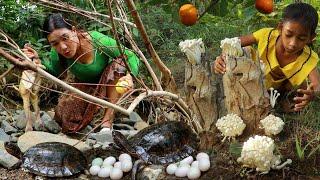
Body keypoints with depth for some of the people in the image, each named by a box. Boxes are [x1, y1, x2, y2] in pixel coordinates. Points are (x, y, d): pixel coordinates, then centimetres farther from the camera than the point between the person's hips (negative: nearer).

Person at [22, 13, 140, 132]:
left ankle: (107, 120, -25)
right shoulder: (57, 53, -20)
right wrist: (38, 60, -16)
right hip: (85, 87, 2)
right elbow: (55, 72, 2)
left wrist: (129, 76, -43)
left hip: (108, 85, -2)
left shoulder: (98, 41, -31)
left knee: (118, 64, -33)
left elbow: (132, 57, -22)